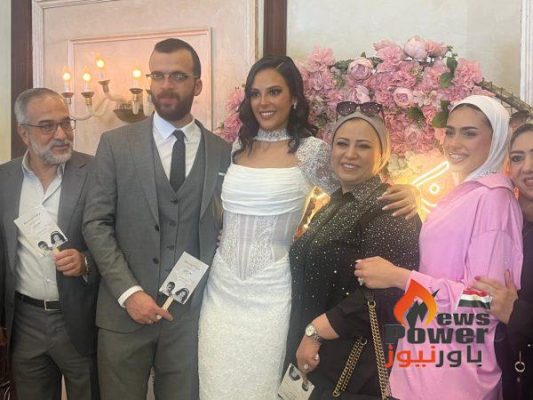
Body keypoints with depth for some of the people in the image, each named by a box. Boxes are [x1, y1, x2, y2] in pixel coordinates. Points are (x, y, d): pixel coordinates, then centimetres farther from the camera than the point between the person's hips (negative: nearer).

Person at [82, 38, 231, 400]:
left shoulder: (223, 153, 2)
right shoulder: (116, 144, 0)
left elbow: (225, 230, 6)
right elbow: (96, 223, -2)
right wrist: (129, 292, -11)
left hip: (192, 314, 1)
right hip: (124, 310, 0)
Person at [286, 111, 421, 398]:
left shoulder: (392, 211, -15)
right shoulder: (334, 207, 11)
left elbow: (386, 295, -25)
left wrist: (316, 331, -19)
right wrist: (304, 340, 7)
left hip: (358, 365, -7)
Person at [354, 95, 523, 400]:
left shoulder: (492, 197, -17)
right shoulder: (462, 192, 10)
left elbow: (484, 298, -22)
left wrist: (398, 277, -20)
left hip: (455, 363, -8)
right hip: (430, 350, 8)